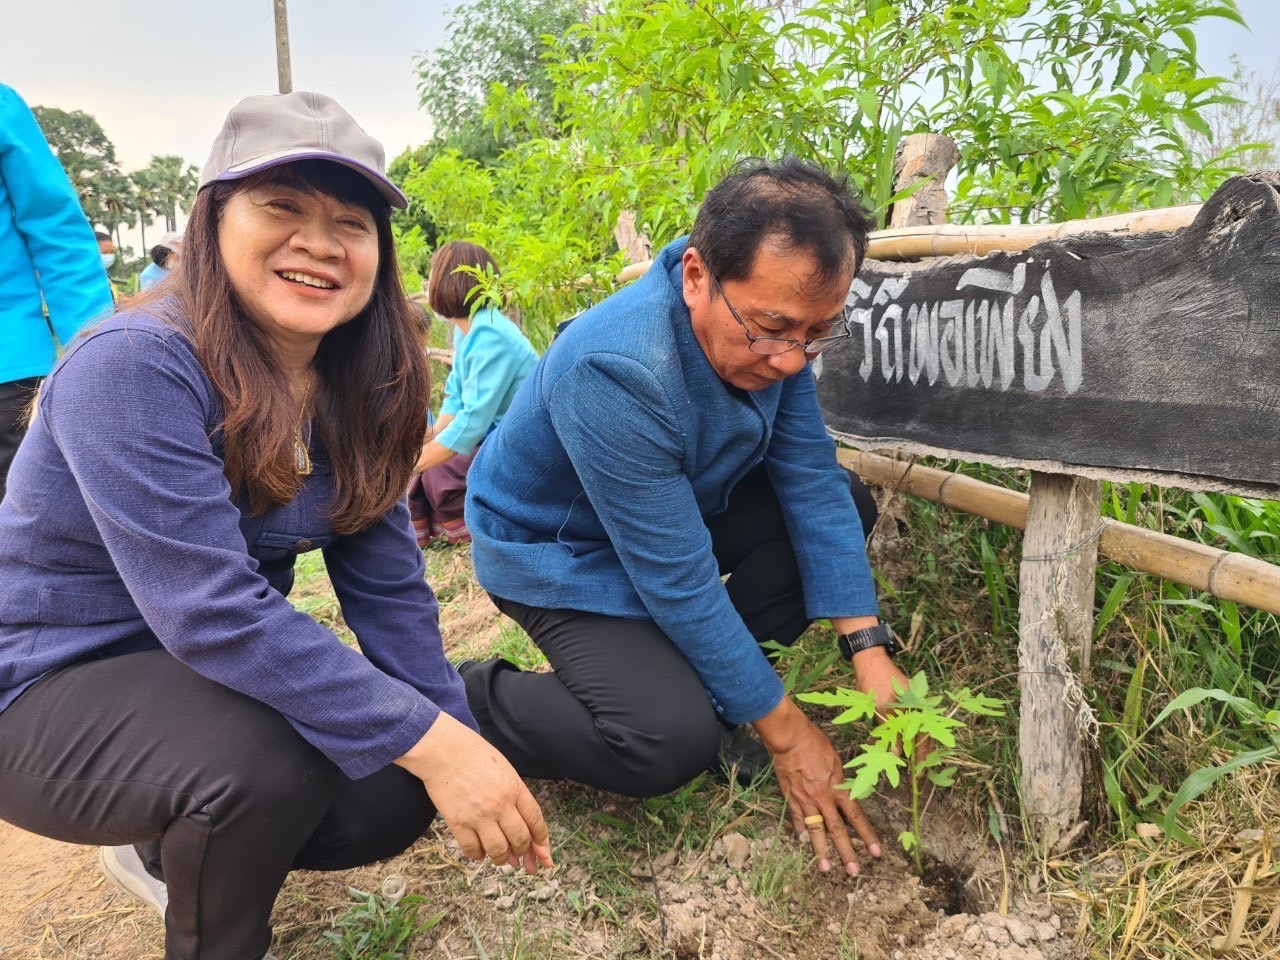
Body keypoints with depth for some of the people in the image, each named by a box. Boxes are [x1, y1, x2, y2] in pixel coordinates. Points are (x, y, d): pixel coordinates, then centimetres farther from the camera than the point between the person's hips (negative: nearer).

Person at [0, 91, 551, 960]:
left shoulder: (355, 388, -5)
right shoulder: (134, 367, -27)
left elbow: (389, 587, -6)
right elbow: (210, 609, -35)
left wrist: (460, 743, -12)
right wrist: (429, 740, -36)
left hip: (212, 676, 7)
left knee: (395, 794, -7)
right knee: (269, 760, -33)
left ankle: (171, 849, 21)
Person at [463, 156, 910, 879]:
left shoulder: (768, 330, -17)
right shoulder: (615, 372, -38)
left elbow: (813, 481, -12)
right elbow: (677, 580, -32)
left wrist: (869, 649, -19)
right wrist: (785, 731, -23)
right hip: (559, 553, -7)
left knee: (841, 504, -4)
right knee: (674, 740, -26)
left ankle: (700, 680, 3)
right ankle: (472, 702, -1)